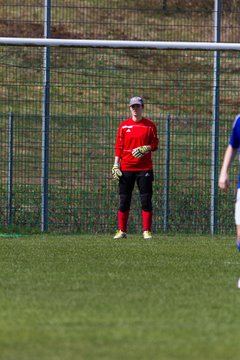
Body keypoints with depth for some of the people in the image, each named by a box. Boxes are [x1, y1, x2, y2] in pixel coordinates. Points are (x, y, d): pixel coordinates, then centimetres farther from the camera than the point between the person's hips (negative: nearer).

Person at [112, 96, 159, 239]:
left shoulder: (150, 125, 5)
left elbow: (154, 145, 3)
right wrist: (116, 165, 0)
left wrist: (144, 149, -16)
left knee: (146, 199, -4)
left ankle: (147, 231, 1)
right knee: (124, 200, 2)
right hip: (126, 168, 1)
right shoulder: (124, 126, 8)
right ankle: (122, 231, 8)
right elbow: (119, 147, 7)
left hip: (144, 168, -1)